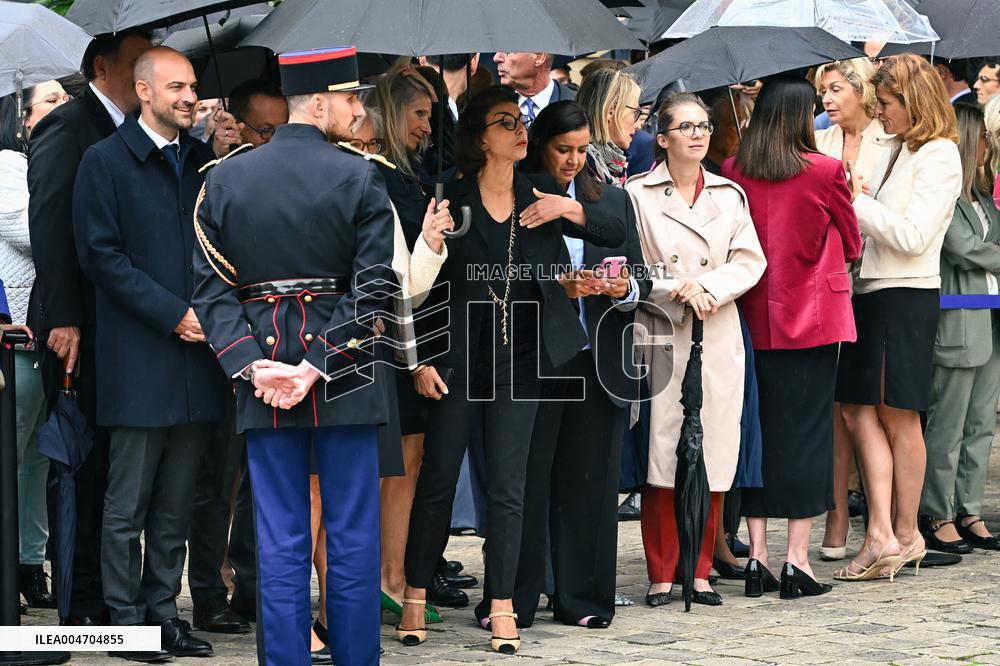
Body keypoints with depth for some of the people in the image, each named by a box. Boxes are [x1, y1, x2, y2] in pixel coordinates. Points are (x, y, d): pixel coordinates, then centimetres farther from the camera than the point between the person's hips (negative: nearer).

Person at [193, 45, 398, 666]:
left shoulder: (225, 178, 3)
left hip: (262, 384, 3)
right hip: (345, 380, -3)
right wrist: (317, 367, -12)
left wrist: (252, 364, -5)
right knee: (353, 533, 6)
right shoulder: (360, 178, -7)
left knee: (281, 538, 6)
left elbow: (211, 286, -1)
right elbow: (373, 290, -13)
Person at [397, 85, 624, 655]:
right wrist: (421, 360, -6)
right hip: (456, 360, -2)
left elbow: (618, 236, 5)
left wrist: (570, 211, -12)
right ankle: (416, 599, 12)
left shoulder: (540, 198, 5)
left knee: (507, 488, 3)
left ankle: (502, 607, 7)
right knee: (438, 480, 2)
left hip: (519, 362, 2)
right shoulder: (450, 200, -5)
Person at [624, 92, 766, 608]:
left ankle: (699, 571, 12)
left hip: (719, 336, 3)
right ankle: (661, 574, 4)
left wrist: (707, 286, -10)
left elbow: (750, 261, 5)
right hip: (661, 336, -3)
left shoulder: (729, 196, 11)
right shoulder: (638, 194, 1)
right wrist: (677, 290, -13)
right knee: (662, 451, -5)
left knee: (713, 453, 2)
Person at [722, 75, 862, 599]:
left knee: (758, 430, 9)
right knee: (807, 432, 1)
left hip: (755, 319, 3)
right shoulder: (824, 171, -9)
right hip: (813, 316, -3)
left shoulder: (731, 173, -2)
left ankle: (756, 557, 10)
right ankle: (797, 560, 0)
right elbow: (851, 244, 4)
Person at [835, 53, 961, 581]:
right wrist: (858, 203, 3)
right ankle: (881, 535, 0)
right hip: (870, 292, 8)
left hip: (906, 295, -8)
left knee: (897, 415, 0)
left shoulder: (939, 156, -9)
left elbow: (914, 236, -16)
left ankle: (904, 533, 10)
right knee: (859, 412, 1)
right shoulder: (897, 151, 16)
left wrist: (859, 203, -11)